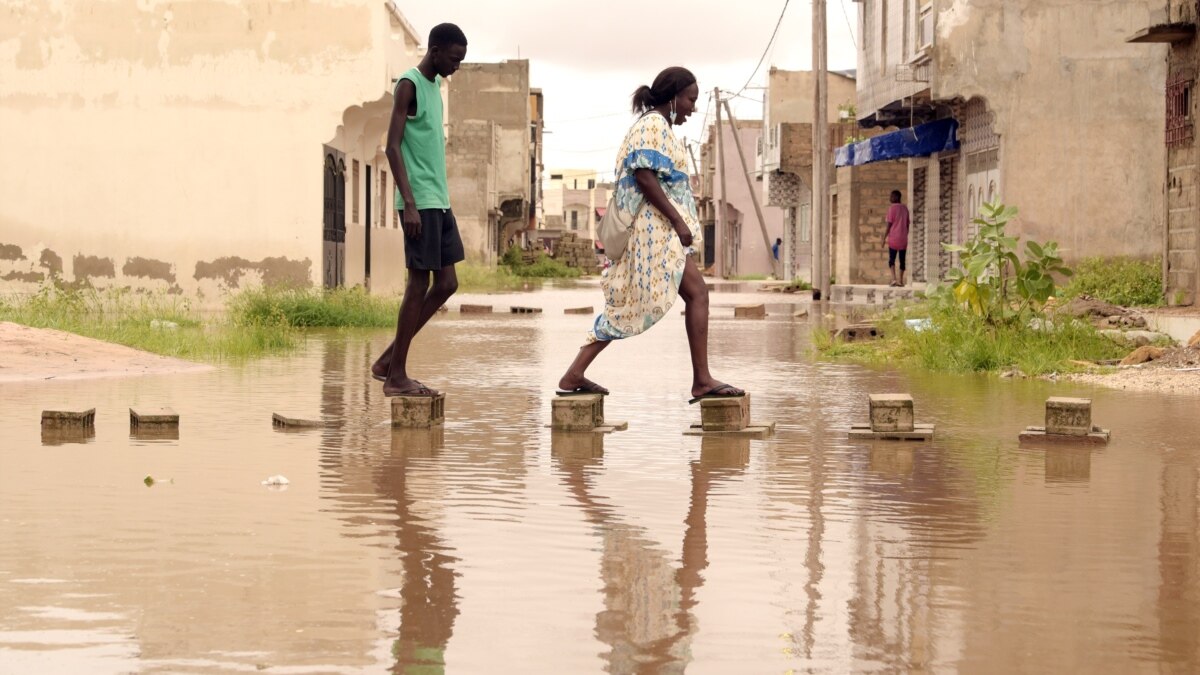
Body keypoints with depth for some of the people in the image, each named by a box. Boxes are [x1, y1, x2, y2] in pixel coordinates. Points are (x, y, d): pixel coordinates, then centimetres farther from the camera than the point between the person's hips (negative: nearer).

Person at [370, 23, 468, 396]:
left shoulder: (434, 86, 18)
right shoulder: (409, 85, -9)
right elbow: (393, 146, -15)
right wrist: (409, 203, -20)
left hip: (439, 201, 9)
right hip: (420, 201, -9)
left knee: (446, 284, 7)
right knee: (419, 283, -6)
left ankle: (388, 360, 13)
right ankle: (396, 375, 1)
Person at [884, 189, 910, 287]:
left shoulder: (892, 208, -8)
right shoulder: (905, 208, 9)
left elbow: (889, 225, -10)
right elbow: (907, 224, 13)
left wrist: (884, 238, -6)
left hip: (893, 238, -5)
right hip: (903, 239, 5)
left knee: (891, 259, -1)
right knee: (902, 260, 9)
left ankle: (894, 279, -18)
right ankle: (901, 280, 7)